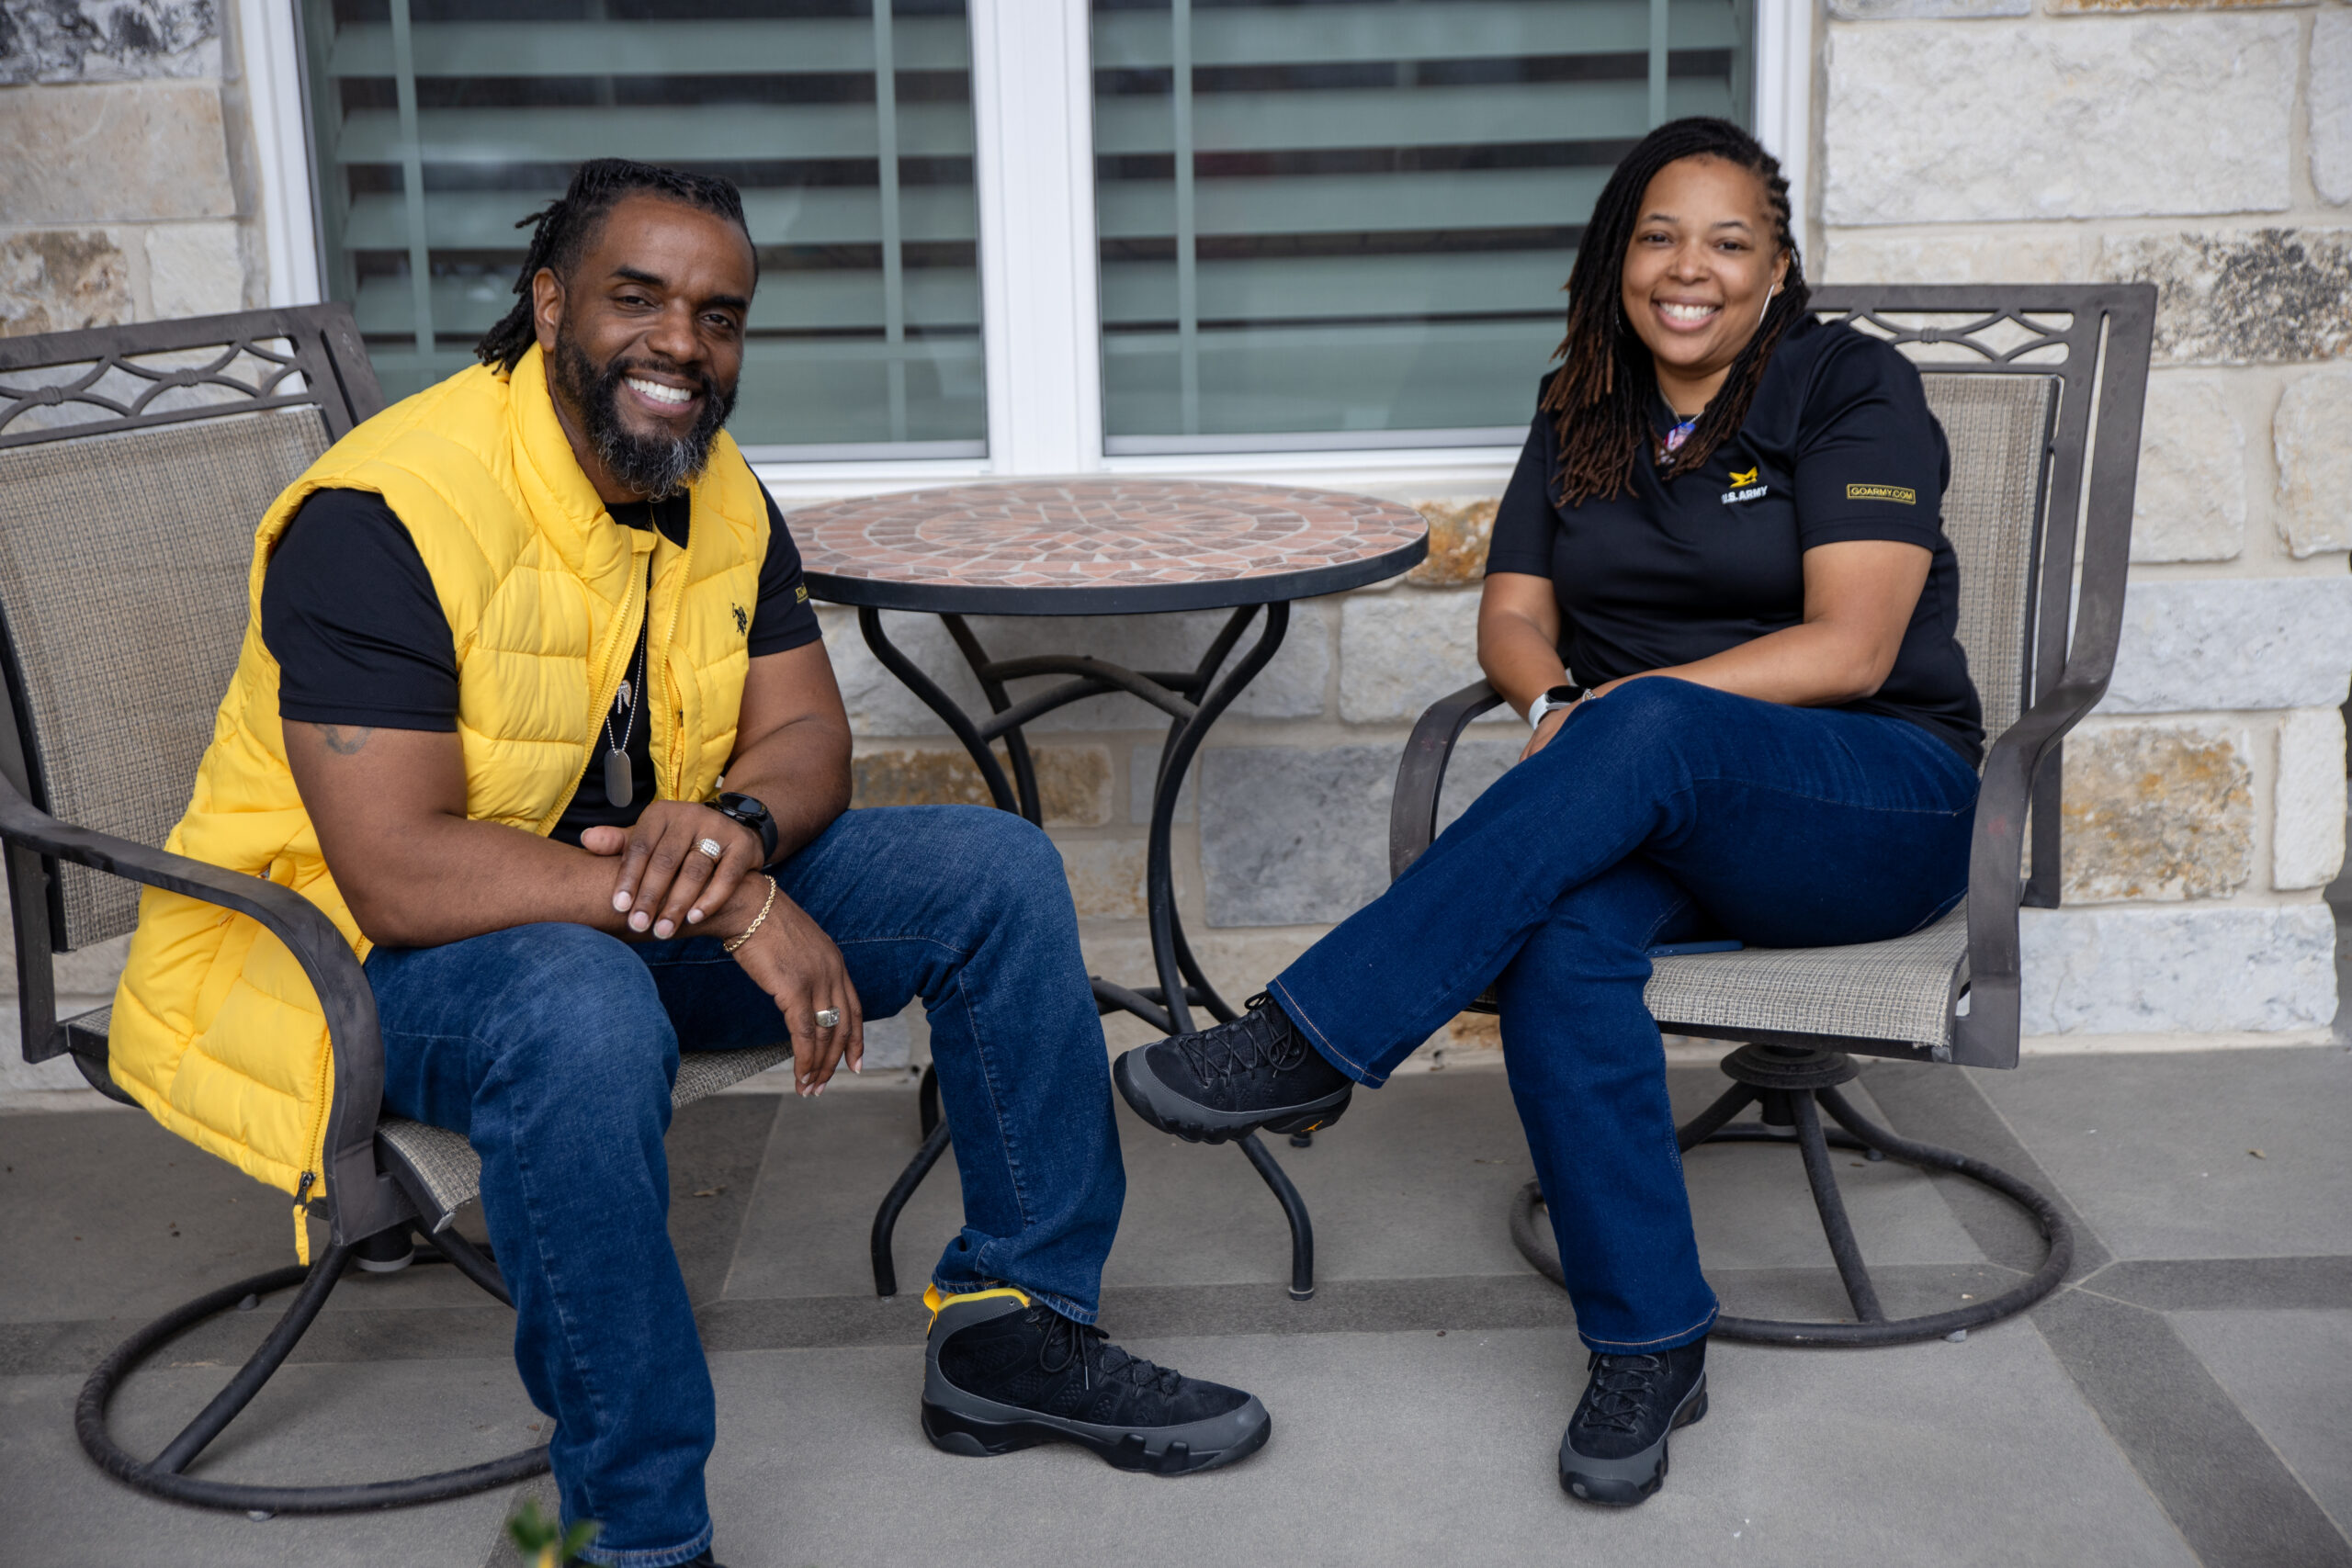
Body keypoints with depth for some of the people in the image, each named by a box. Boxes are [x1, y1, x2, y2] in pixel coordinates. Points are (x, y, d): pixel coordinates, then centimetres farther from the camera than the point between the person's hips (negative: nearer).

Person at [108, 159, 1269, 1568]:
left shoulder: (722, 498, 1)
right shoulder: (382, 518, -24)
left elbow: (808, 737, 3)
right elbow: (399, 873, -30)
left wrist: (737, 825, -23)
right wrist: (735, 910, -33)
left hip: (637, 898, 8)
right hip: (357, 950, -7)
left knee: (999, 870, -3)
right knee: (586, 1015, -42)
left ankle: (1015, 1328, 8)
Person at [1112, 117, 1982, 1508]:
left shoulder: (1855, 390, -1)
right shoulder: (1584, 413, 16)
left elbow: (1850, 648, -12)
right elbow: (1514, 615, 10)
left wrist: (1626, 708, -22)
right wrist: (1555, 703, -14)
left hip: (1879, 800, -3)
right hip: (1656, 815, 4)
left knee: (1657, 734, -38)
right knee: (1560, 938, -33)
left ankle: (1313, 1042, -36)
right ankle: (1651, 1346, -24)